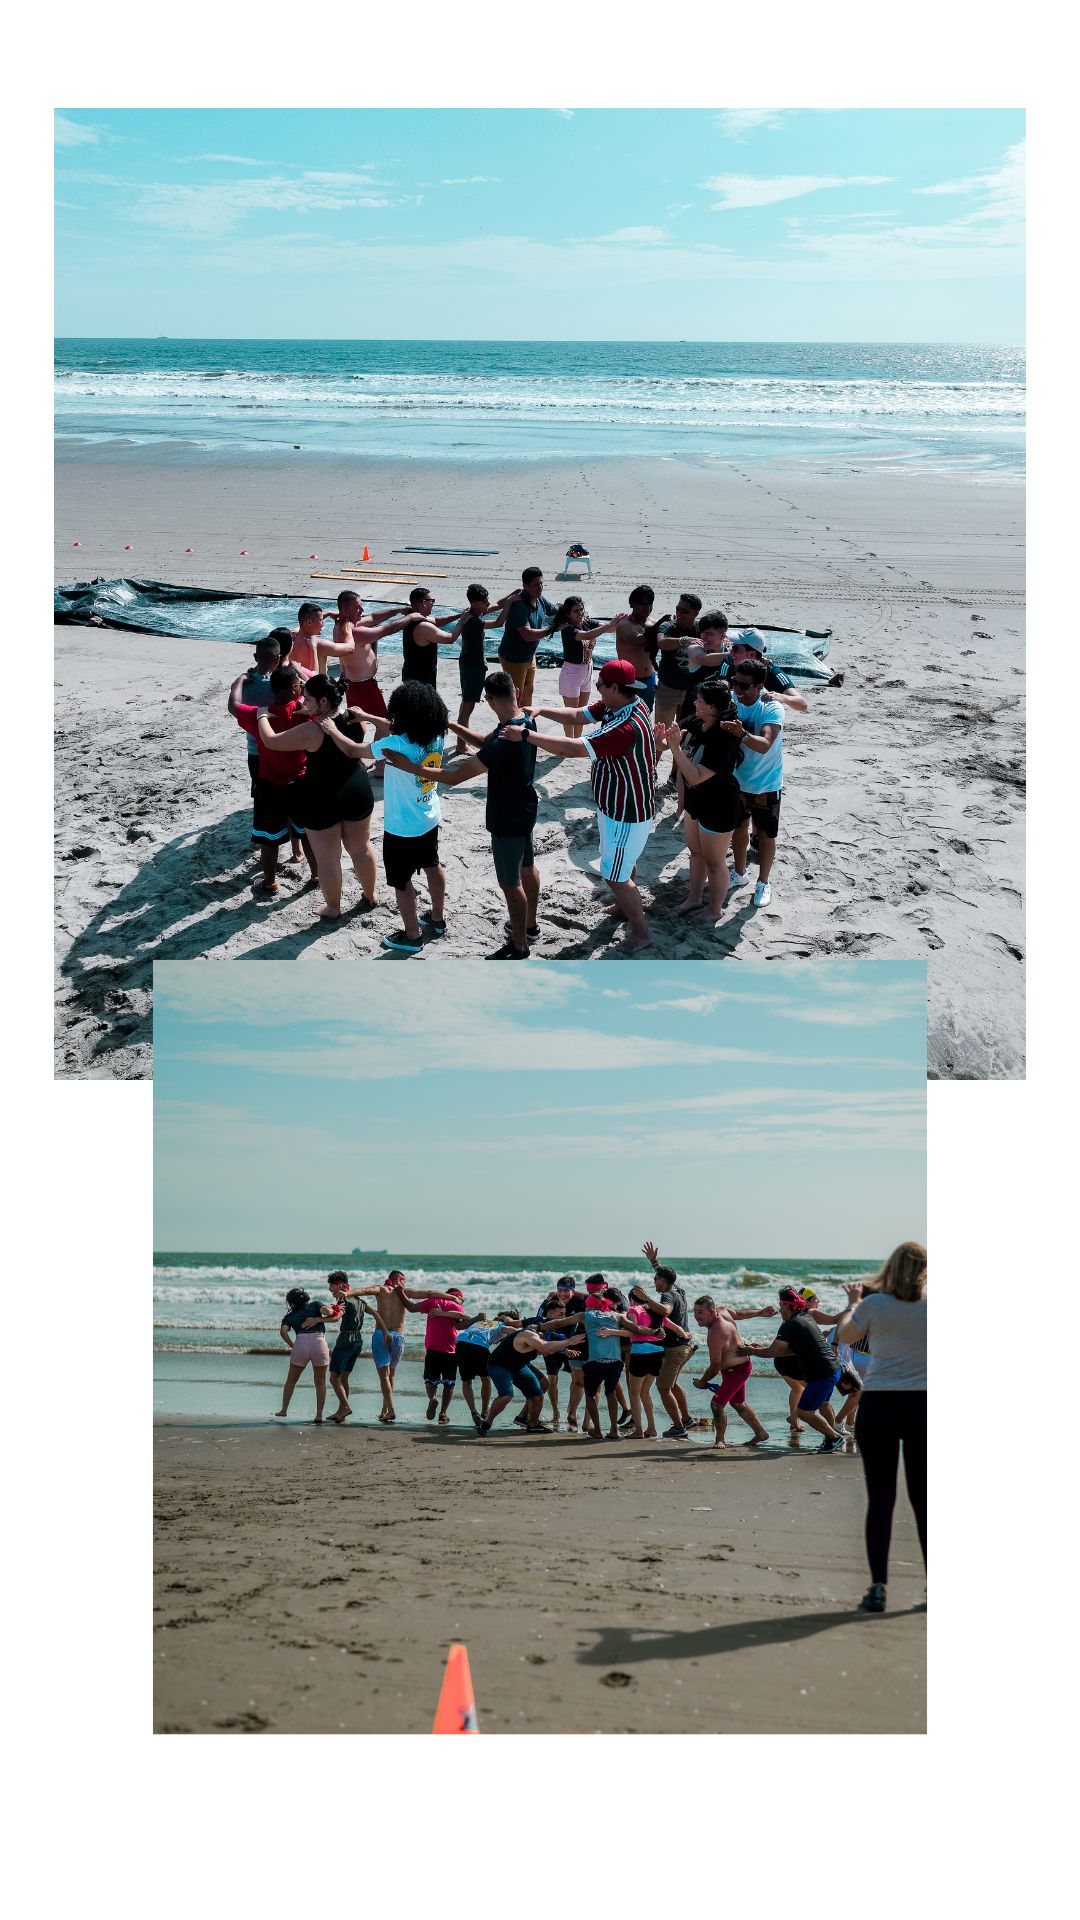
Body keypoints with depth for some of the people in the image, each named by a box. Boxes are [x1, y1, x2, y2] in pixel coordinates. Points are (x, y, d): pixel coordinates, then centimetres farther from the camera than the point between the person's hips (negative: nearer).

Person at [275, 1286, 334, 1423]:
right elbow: (327, 1311, -5)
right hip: (319, 1343, -1)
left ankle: (283, 1410, 23)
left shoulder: (290, 1316, 17)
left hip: (300, 1344, 1)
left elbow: (283, 1331, 0)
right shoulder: (316, 1304, 15)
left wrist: (291, 1346, 9)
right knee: (320, 1383, 10)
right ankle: (319, 1415, 4)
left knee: (291, 1380, 20)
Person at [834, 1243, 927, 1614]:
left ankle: (878, 1587, -2)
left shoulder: (874, 1304, -5)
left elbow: (844, 1334, 13)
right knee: (923, 1500, 10)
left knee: (880, 1499, 2)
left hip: (878, 1406, -1)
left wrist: (853, 1303, 31)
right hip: (923, 1406, 1)